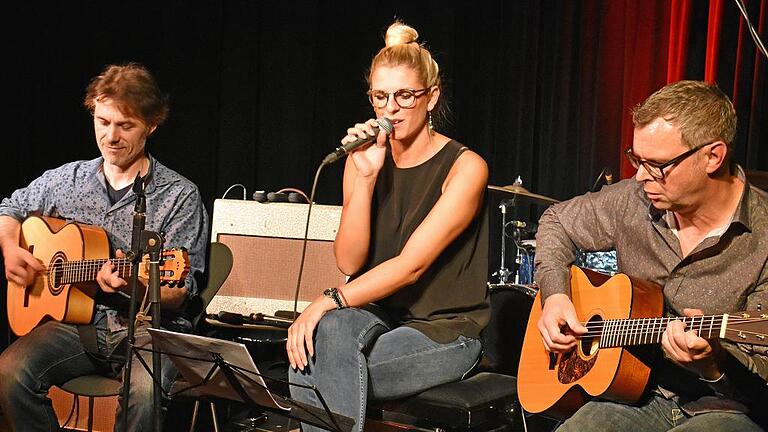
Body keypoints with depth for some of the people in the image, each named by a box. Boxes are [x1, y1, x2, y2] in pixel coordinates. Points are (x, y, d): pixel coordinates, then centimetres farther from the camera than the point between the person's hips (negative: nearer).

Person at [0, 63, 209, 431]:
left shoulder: (180, 196, -4)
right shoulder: (65, 179, 10)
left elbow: (178, 295, -7)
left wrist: (133, 283, -26)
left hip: (148, 328, -3)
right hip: (76, 323, 4)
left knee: (144, 391, -35)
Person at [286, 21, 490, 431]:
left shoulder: (464, 167, -11)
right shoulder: (364, 160, 4)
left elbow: (412, 264, -20)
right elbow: (349, 261, -5)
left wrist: (329, 300, -28)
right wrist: (365, 177, -15)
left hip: (445, 331, -4)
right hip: (377, 314, 4)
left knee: (320, 364, -27)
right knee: (330, 330, -31)